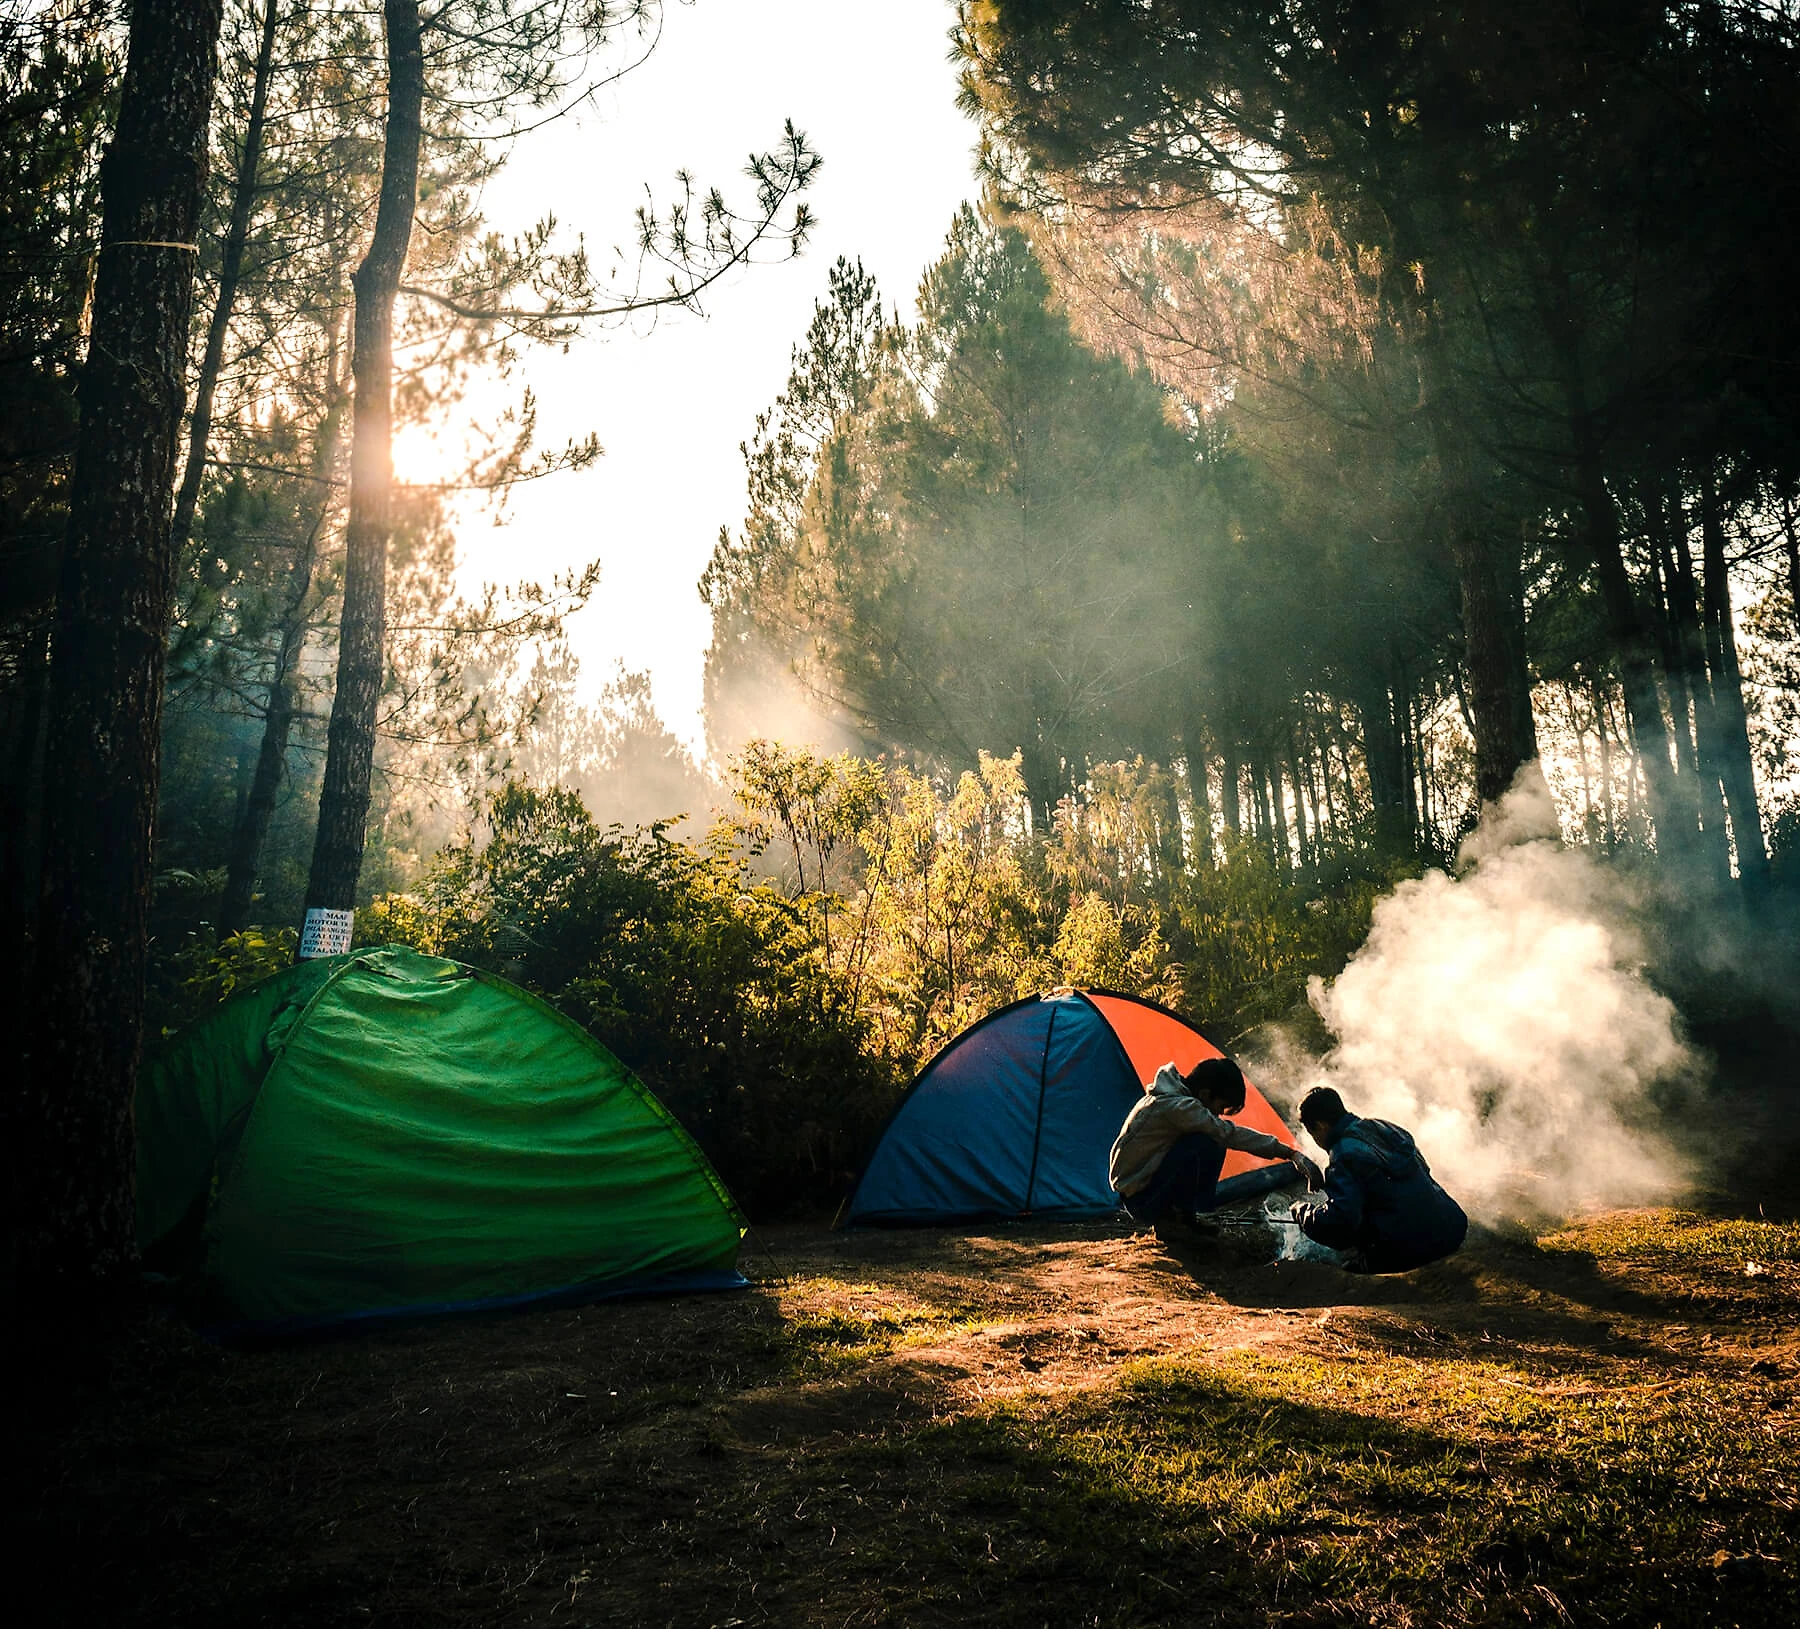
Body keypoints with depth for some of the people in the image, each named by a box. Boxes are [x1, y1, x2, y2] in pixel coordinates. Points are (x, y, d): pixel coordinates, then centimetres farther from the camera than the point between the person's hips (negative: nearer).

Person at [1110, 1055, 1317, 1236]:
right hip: (1141, 1200, -10)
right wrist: (1289, 1152, -21)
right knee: (1206, 1145, -23)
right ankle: (1172, 1222, -10)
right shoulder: (1176, 1106, -23)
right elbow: (1230, 1133, -25)